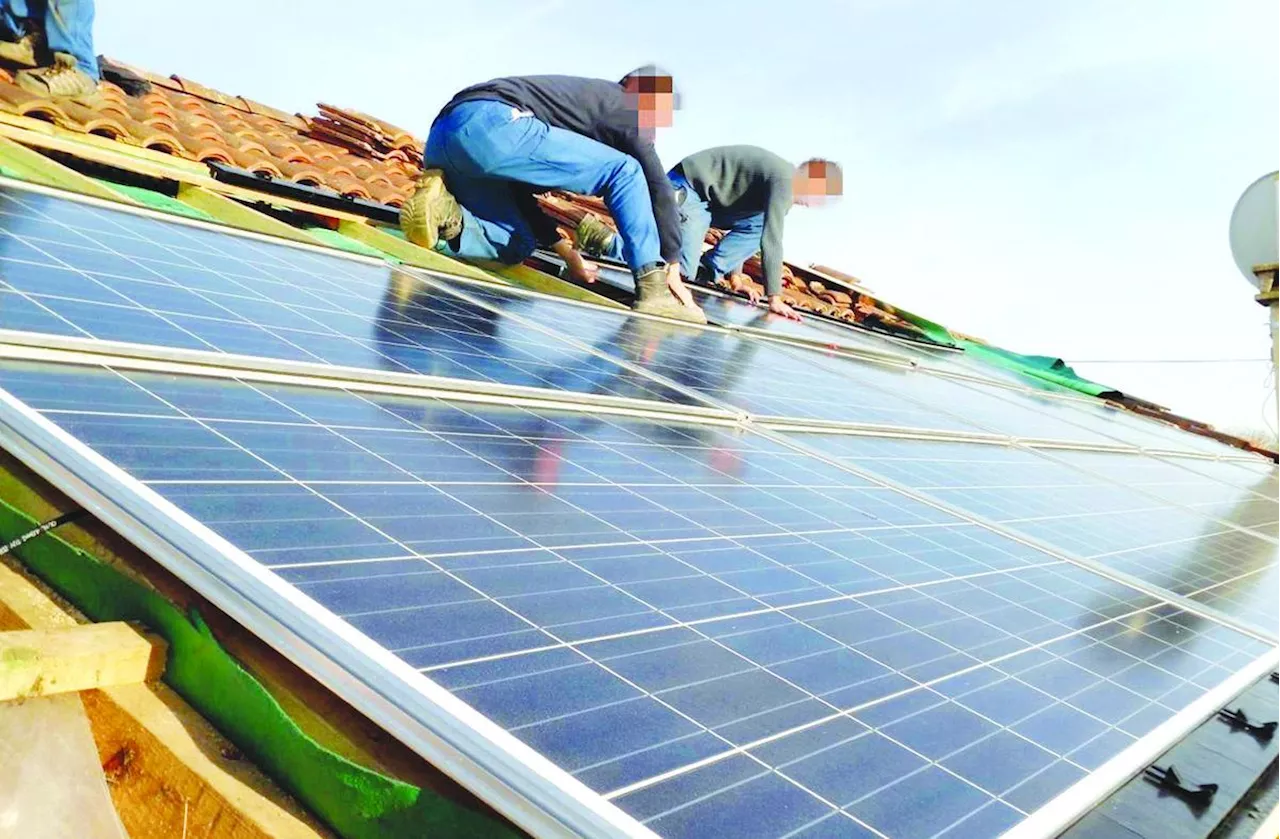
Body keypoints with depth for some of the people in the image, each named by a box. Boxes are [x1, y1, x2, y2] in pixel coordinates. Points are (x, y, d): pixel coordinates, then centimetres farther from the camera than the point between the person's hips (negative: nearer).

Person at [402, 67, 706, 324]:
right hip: (490, 126, -8)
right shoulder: (623, 107, 15)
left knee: (517, 246, 23)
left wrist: (567, 253, 36)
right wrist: (673, 269, 10)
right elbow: (658, 186, 8)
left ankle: (442, 212, -3)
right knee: (626, 172, 2)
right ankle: (654, 287, -5)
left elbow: (523, 187, 35)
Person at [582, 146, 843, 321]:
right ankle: (603, 239, -9)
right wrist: (774, 299, -19)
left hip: (707, 197, 10)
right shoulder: (783, 181, -18)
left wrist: (735, 277, 15)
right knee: (681, 270, -14)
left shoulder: (782, 179, 13)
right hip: (687, 190, -10)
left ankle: (708, 270, 4)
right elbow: (771, 241, -23)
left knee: (758, 222, 5)